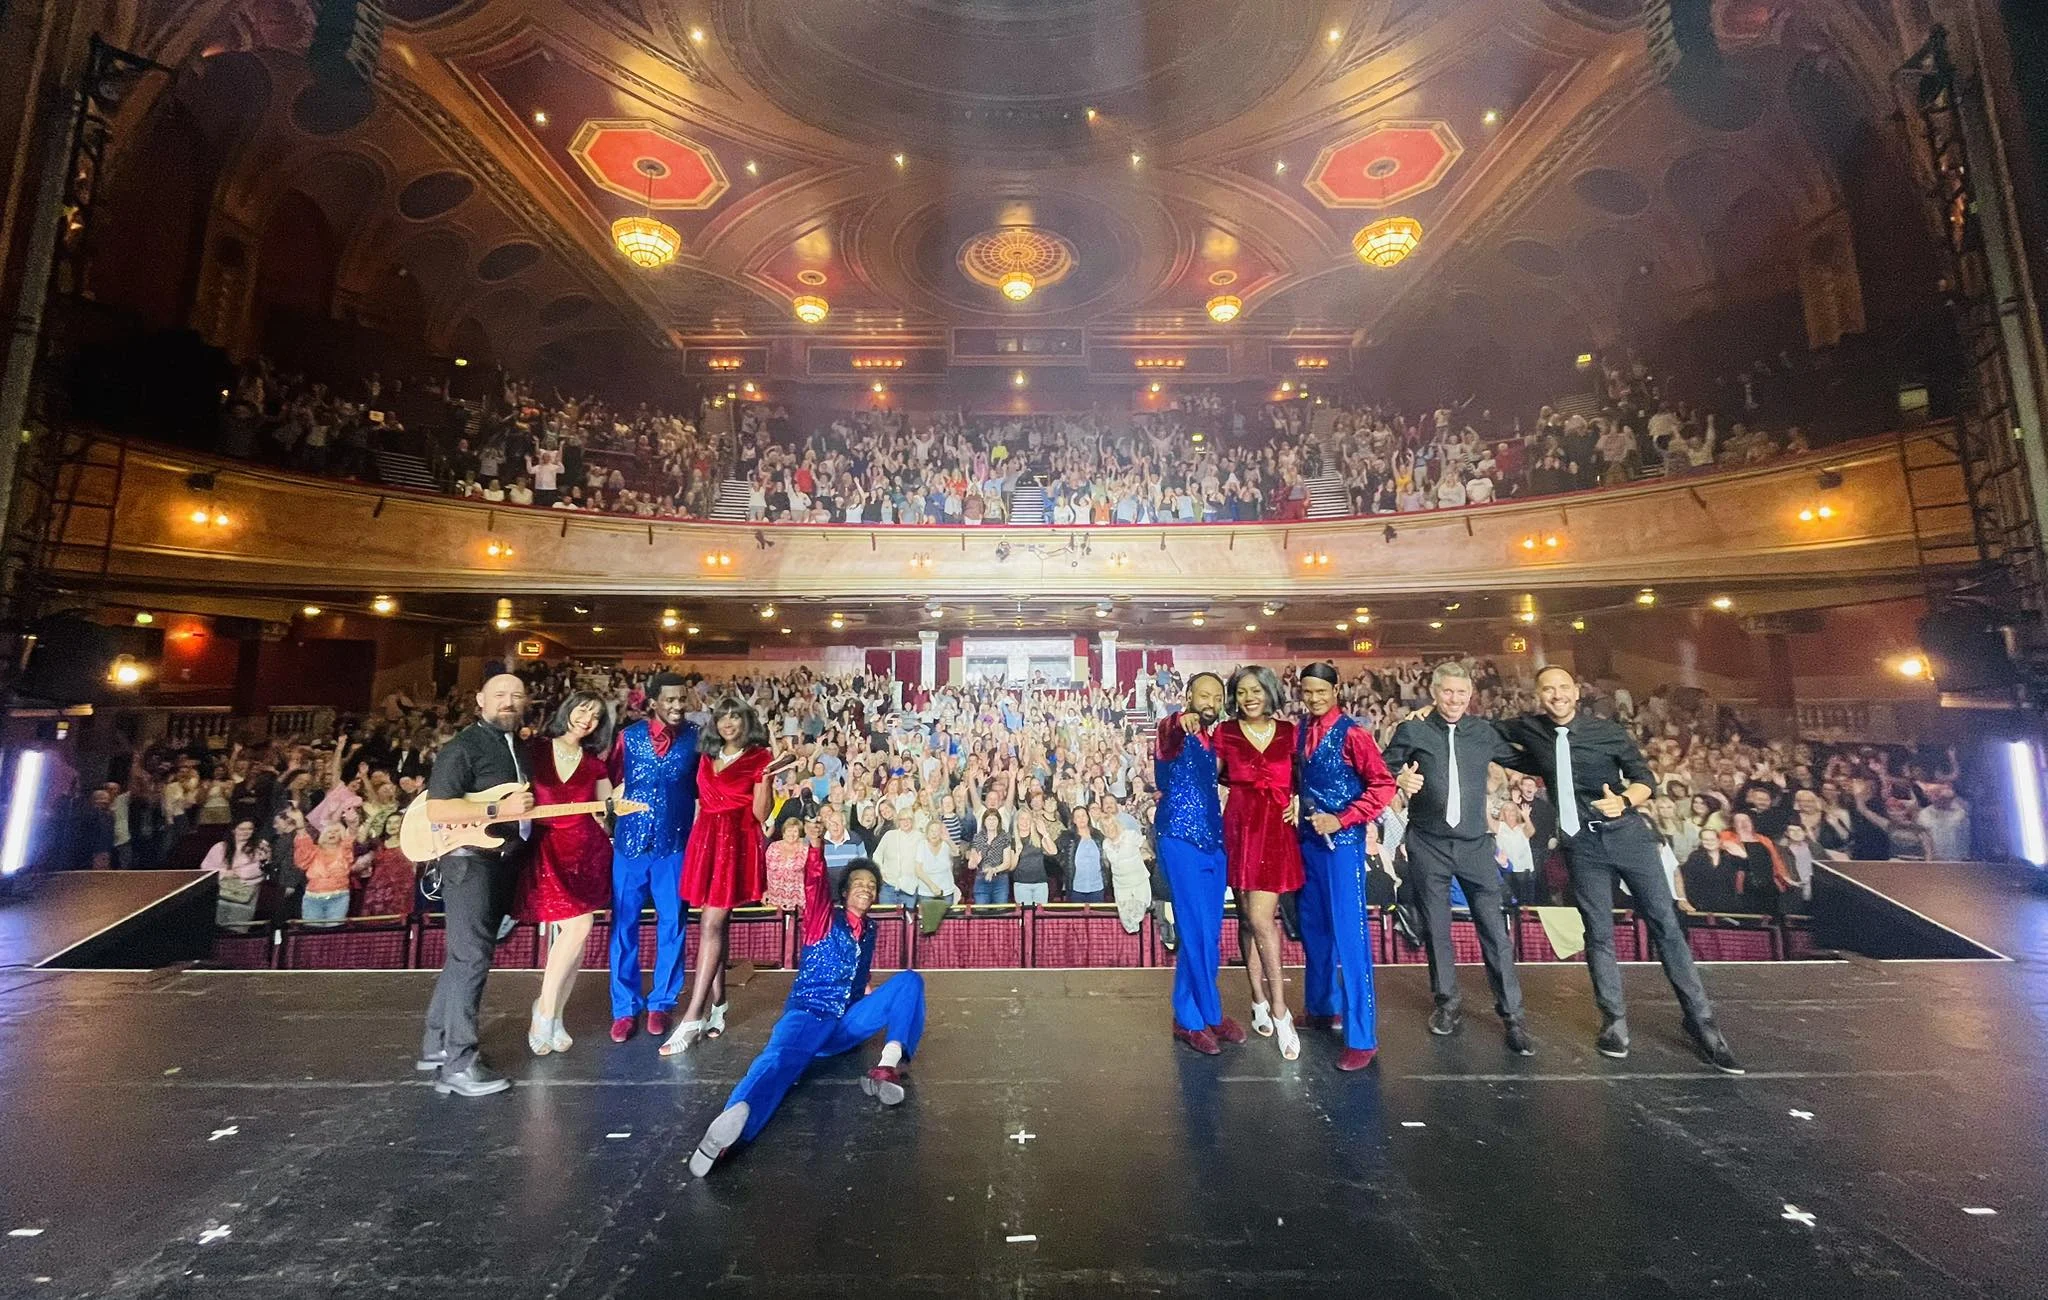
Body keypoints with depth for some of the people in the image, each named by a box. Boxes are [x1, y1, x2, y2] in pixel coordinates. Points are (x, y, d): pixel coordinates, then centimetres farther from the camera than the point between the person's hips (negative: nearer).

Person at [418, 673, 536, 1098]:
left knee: (465, 954, 16)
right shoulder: (463, 747, -13)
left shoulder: (518, 747, 13)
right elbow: (436, 809, -22)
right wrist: (499, 811, -26)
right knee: (471, 957, -7)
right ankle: (459, 1063, 1)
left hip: (501, 861, 9)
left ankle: (437, 1044, 29)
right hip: (469, 860, -9)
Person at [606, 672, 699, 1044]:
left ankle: (661, 1002, 24)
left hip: (676, 844, -1)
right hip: (630, 841, 1)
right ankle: (625, 1007, 21)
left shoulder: (696, 737, -2)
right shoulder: (628, 736, 0)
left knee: (672, 924, 8)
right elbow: (610, 781, 7)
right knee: (624, 924, 7)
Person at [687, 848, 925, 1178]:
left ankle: (889, 1065, -35)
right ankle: (735, 1117, -71)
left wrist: (902, 1012, 28)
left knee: (909, 980, -12)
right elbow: (815, 882, -18)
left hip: (849, 1023, 5)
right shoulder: (824, 917, 5)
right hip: (809, 1014, -5)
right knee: (781, 1058, -38)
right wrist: (815, 845, -36)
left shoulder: (868, 931, 19)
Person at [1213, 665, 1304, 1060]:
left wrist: (1297, 801, -1)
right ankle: (1262, 1001, 23)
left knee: (1260, 919, -8)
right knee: (1249, 917, 9)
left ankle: (1277, 1010, 5)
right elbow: (1212, 776, 9)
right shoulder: (1225, 733, 0)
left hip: (1277, 832, -1)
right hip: (1240, 830, 1)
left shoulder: (1288, 733, 3)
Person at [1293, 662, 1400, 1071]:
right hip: (1309, 838, 6)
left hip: (1342, 841, -6)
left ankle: (1362, 1036, 7)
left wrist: (1341, 820, -18)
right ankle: (1321, 1007, 34)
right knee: (1313, 927, 16)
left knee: (1350, 934, -2)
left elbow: (1383, 785, -14)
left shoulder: (1351, 732, -12)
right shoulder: (1300, 731, 6)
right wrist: (1301, 817, 2)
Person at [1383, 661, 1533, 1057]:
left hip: (1475, 844, 1)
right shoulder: (1412, 730, -2)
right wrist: (1399, 779, -20)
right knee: (1436, 927, 10)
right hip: (1428, 845, -1)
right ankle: (1446, 1001, 26)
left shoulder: (1484, 732, 6)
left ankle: (1511, 1013, 15)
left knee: (1494, 928, 1)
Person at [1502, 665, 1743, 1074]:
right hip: (1581, 845, 1)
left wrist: (1625, 801, -19)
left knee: (1666, 924, 3)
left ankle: (1701, 1021, 17)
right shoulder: (1531, 730, 0)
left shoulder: (1609, 731, -3)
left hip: (1627, 834, -1)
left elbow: (1644, 778, 1)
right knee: (1598, 933, 8)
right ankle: (1614, 1019, 21)